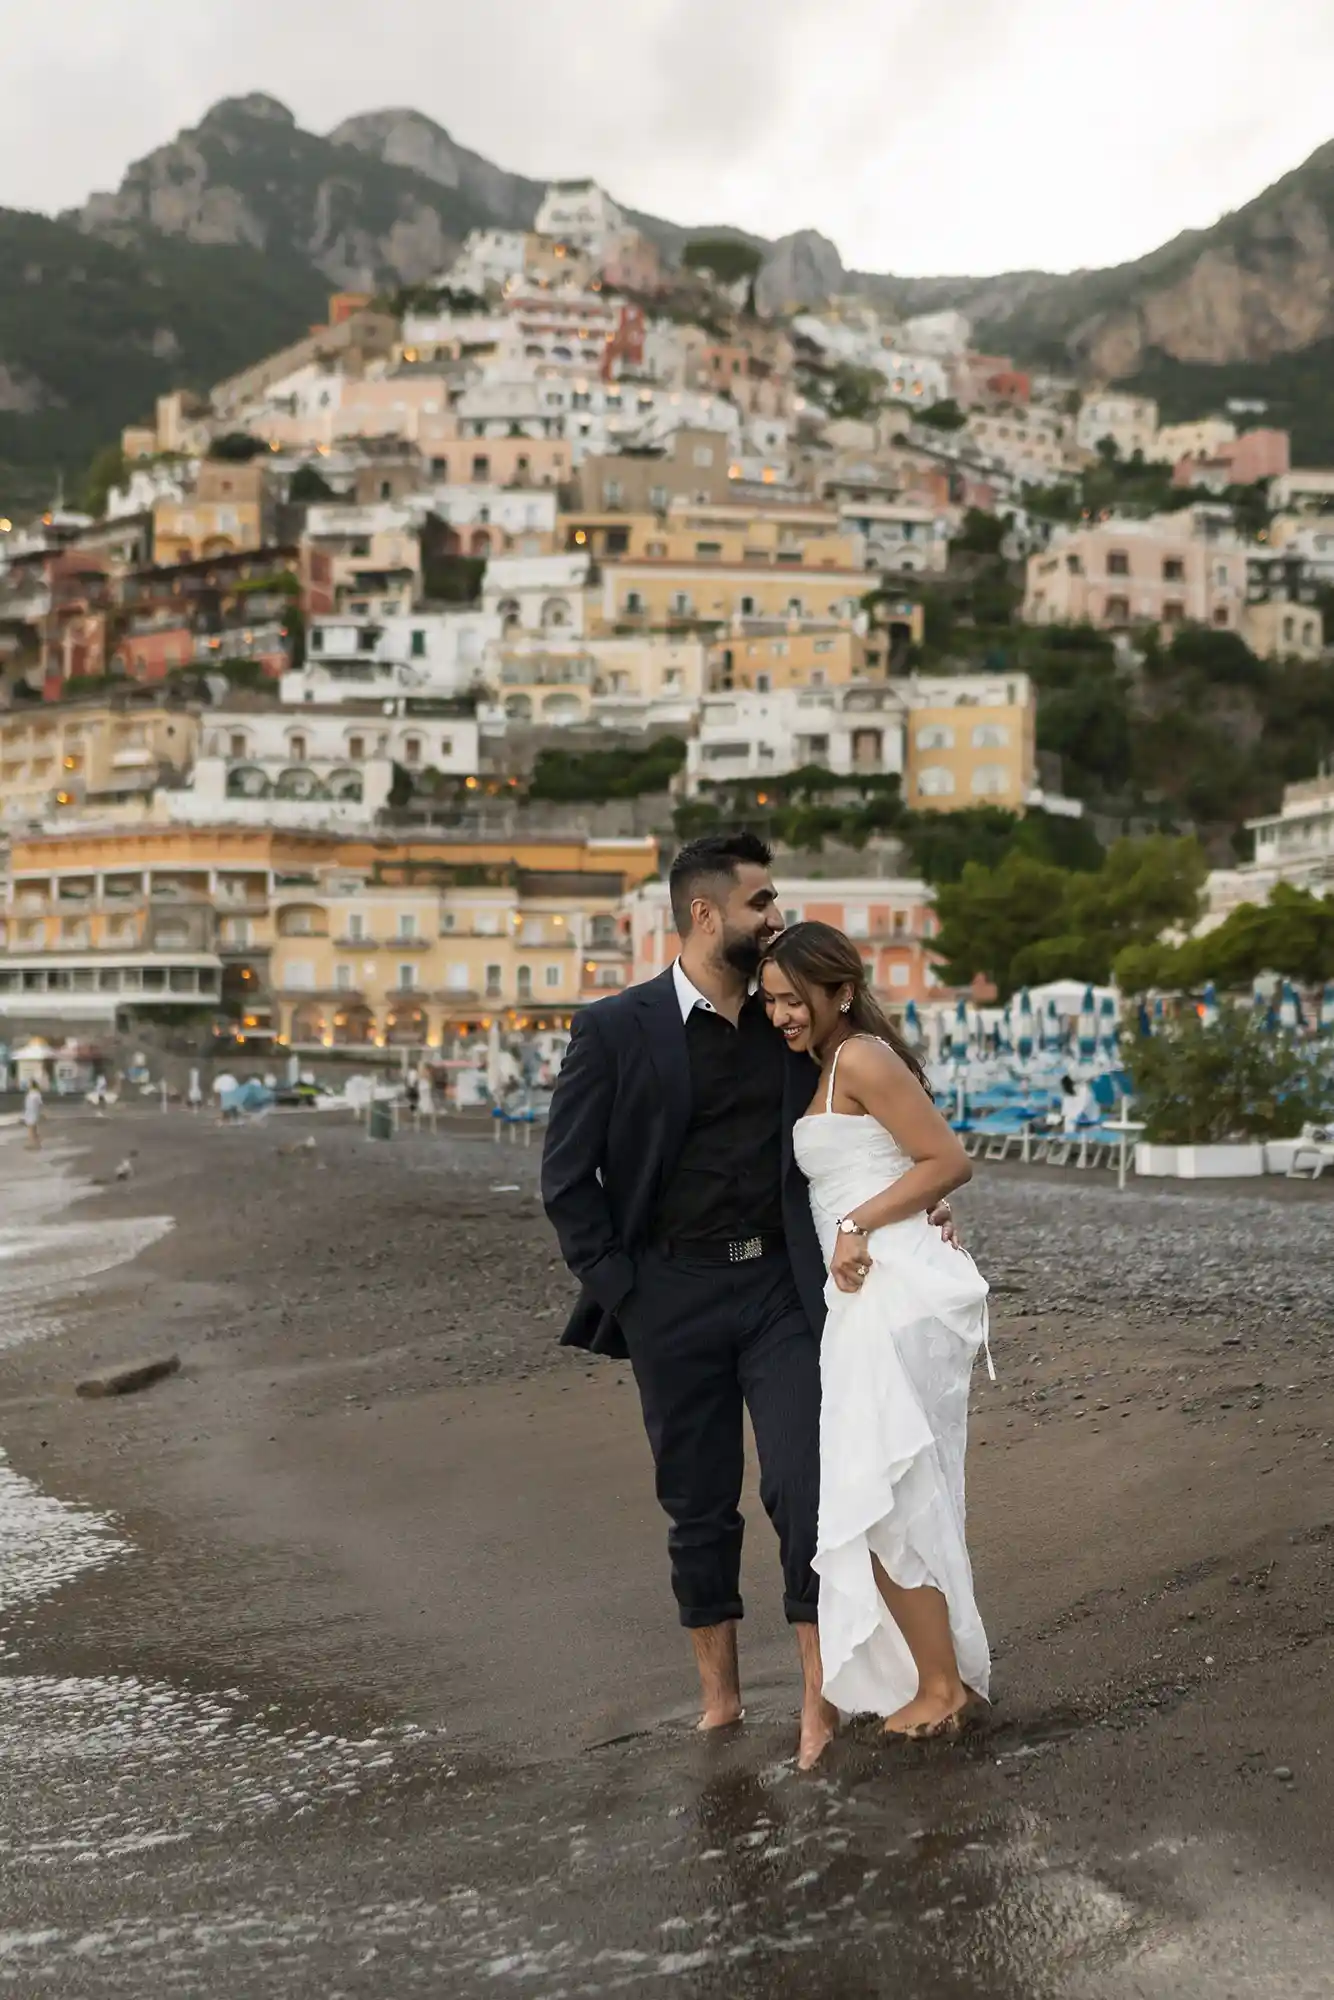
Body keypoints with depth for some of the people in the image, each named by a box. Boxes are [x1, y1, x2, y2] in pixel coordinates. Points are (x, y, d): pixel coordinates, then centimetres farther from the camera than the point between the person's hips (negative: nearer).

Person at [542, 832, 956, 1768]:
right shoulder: (616, 1030, -6)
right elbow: (567, 1179, -3)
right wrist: (618, 1292, -7)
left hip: (781, 1287, 2)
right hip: (673, 1295, -2)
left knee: (806, 1488, -5)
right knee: (700, 1504, 9)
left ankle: (819, 1693, 7)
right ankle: (719, 1692, 24)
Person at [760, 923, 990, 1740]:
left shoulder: (861, 1060, -10)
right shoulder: (828, 1067, 19)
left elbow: (950, 1160, -15)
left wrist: (859, 1223, -16)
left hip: (896, 1294, -10)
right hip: (873, 1296, 10)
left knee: (879, 1495, -6)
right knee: (909, 1496, 13)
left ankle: (942, 1685, 1)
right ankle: (947, 1678, 21)